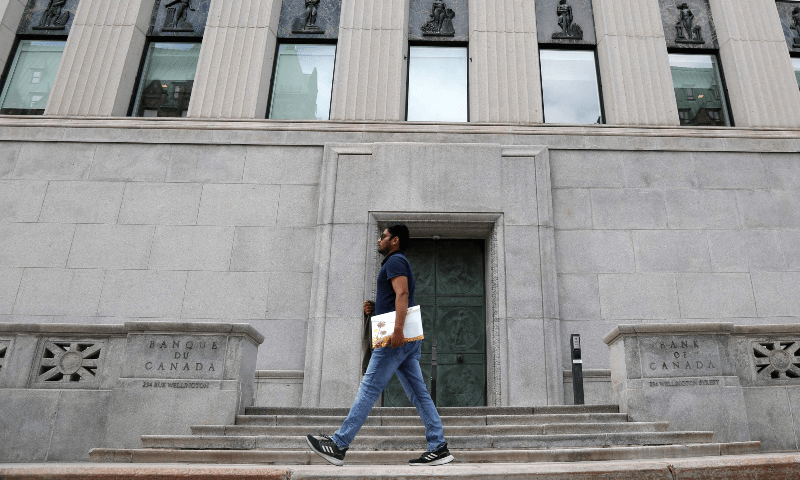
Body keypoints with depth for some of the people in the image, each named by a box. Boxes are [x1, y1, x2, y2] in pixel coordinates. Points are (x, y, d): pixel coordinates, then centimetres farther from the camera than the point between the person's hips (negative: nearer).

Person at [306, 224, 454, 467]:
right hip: (408, 339, 10)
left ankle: (338, 446, -4)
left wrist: (397, 330, -30)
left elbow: (402, 294, -20)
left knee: (368, 389, -8)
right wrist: (375, 308, 16)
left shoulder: (395, 261, -4)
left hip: (397, 339, -10)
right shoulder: (400, 264, 28)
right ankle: (439, 448, 4)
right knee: (418, 394, 5)